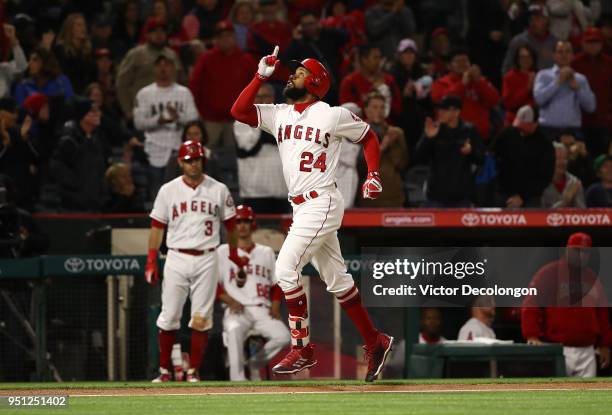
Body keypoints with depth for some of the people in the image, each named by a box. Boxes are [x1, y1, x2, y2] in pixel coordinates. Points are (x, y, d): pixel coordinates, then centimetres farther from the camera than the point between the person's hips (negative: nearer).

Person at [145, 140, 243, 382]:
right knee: (168, 317, -2)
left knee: (202, 318, -3)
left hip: (206, 260, 0)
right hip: (177, 259, 0)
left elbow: (230, 223, 14)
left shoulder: (218, 190, 4)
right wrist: (151, 262, -1)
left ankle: (194, 371, 4)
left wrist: (234, 254, 20)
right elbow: (157, 226, 6)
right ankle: (164, 370, 7)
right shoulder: (168, 190, 4)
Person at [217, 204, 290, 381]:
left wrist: (275, 305, 1)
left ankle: (254, 363, -4)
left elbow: (276, 285, 20)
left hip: (263, 311, 3)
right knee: (234, 330, -39)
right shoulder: (223, 252, 13)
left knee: (283, 336, -27)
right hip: (237, 311, -3)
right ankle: (237, 380, -39)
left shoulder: (267, 252, 21)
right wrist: (229, 300, -11)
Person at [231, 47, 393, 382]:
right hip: (301, 207, 7)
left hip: (321, 204, -7)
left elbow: (368, 138, 6)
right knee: (336, 279, 11)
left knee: (285, 270, -15)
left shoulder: (335, 116, -5)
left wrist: (373, 175, -5)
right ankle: (374, 342, 20)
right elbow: (239, 111, 4)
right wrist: (261, 76, 0)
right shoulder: (279, 115, 11)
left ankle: (302, 348, -8)